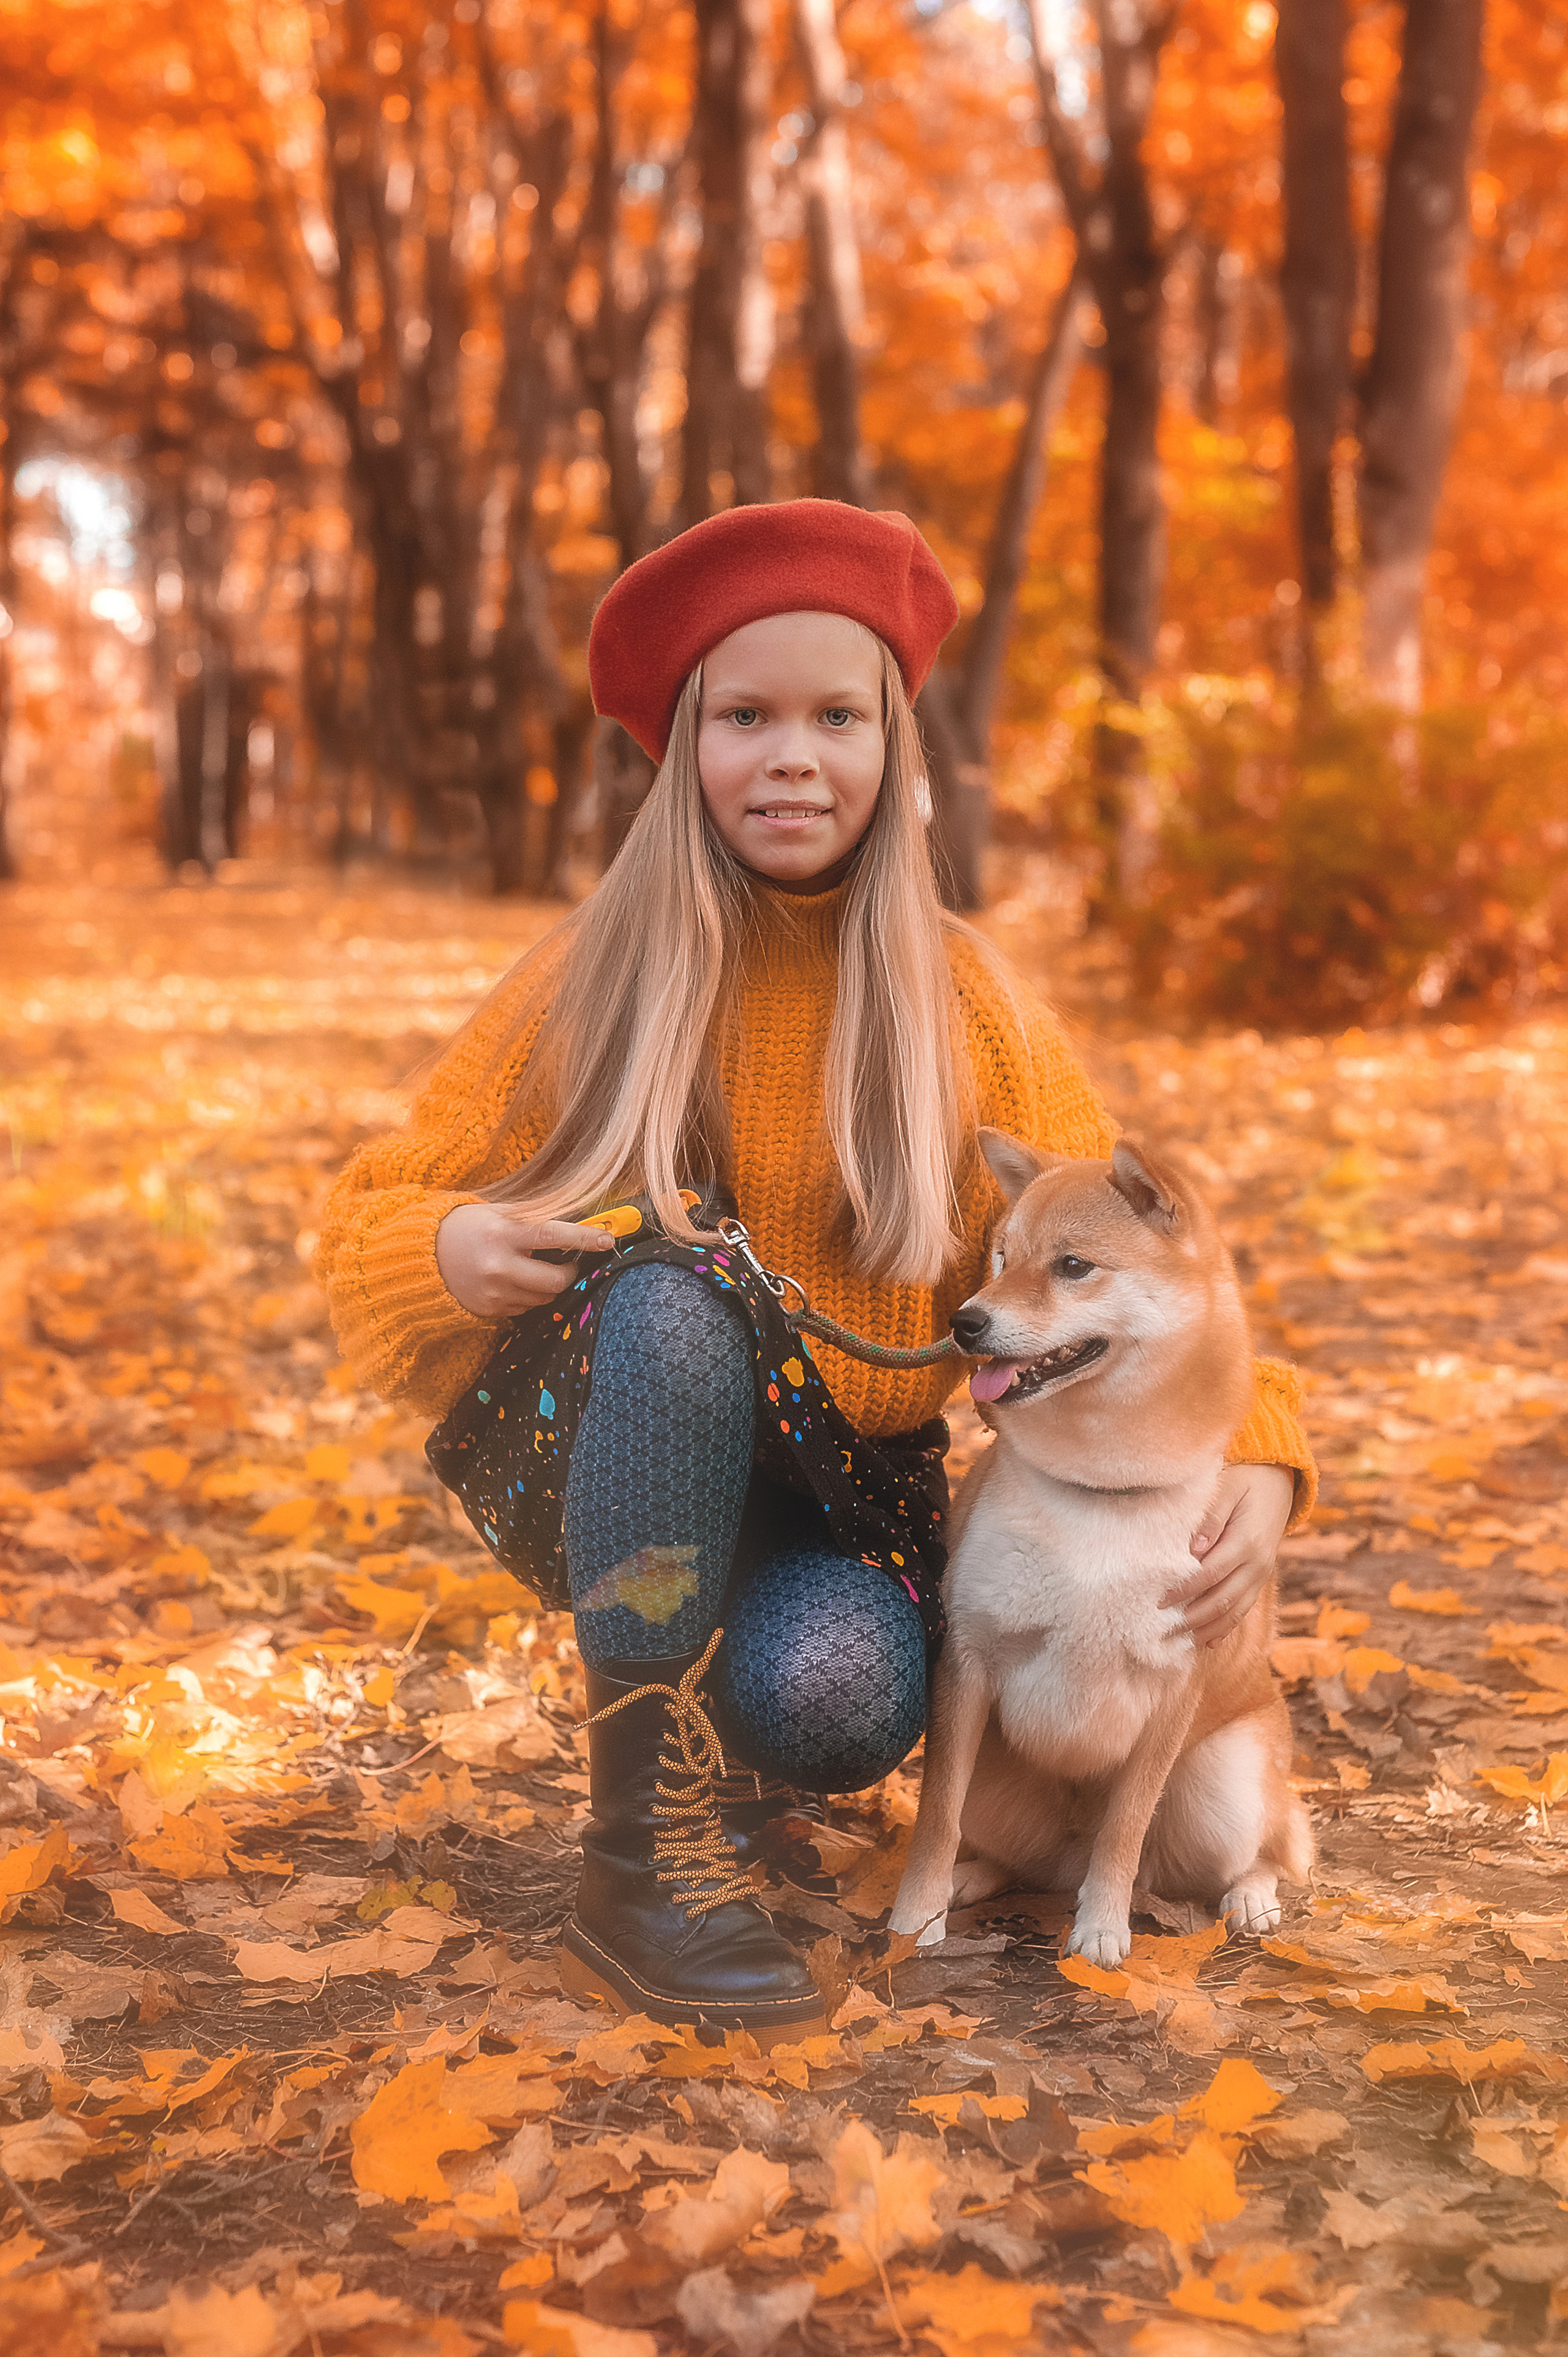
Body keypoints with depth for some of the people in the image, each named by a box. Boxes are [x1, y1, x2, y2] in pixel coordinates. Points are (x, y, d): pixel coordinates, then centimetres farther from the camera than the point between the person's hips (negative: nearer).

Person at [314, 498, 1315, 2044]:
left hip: (842, 1486, 1)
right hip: (600, 1467, -1)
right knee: (675, 1288, -33)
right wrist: (446, 1254, -25)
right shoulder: (593, 984, -4)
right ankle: (641, 1854, -30)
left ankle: (727, 1753, 8)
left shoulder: (968, 1008, -2)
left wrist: (1253, 1455, -19)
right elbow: (368, 1222, 0)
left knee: (835, 1701, -32)